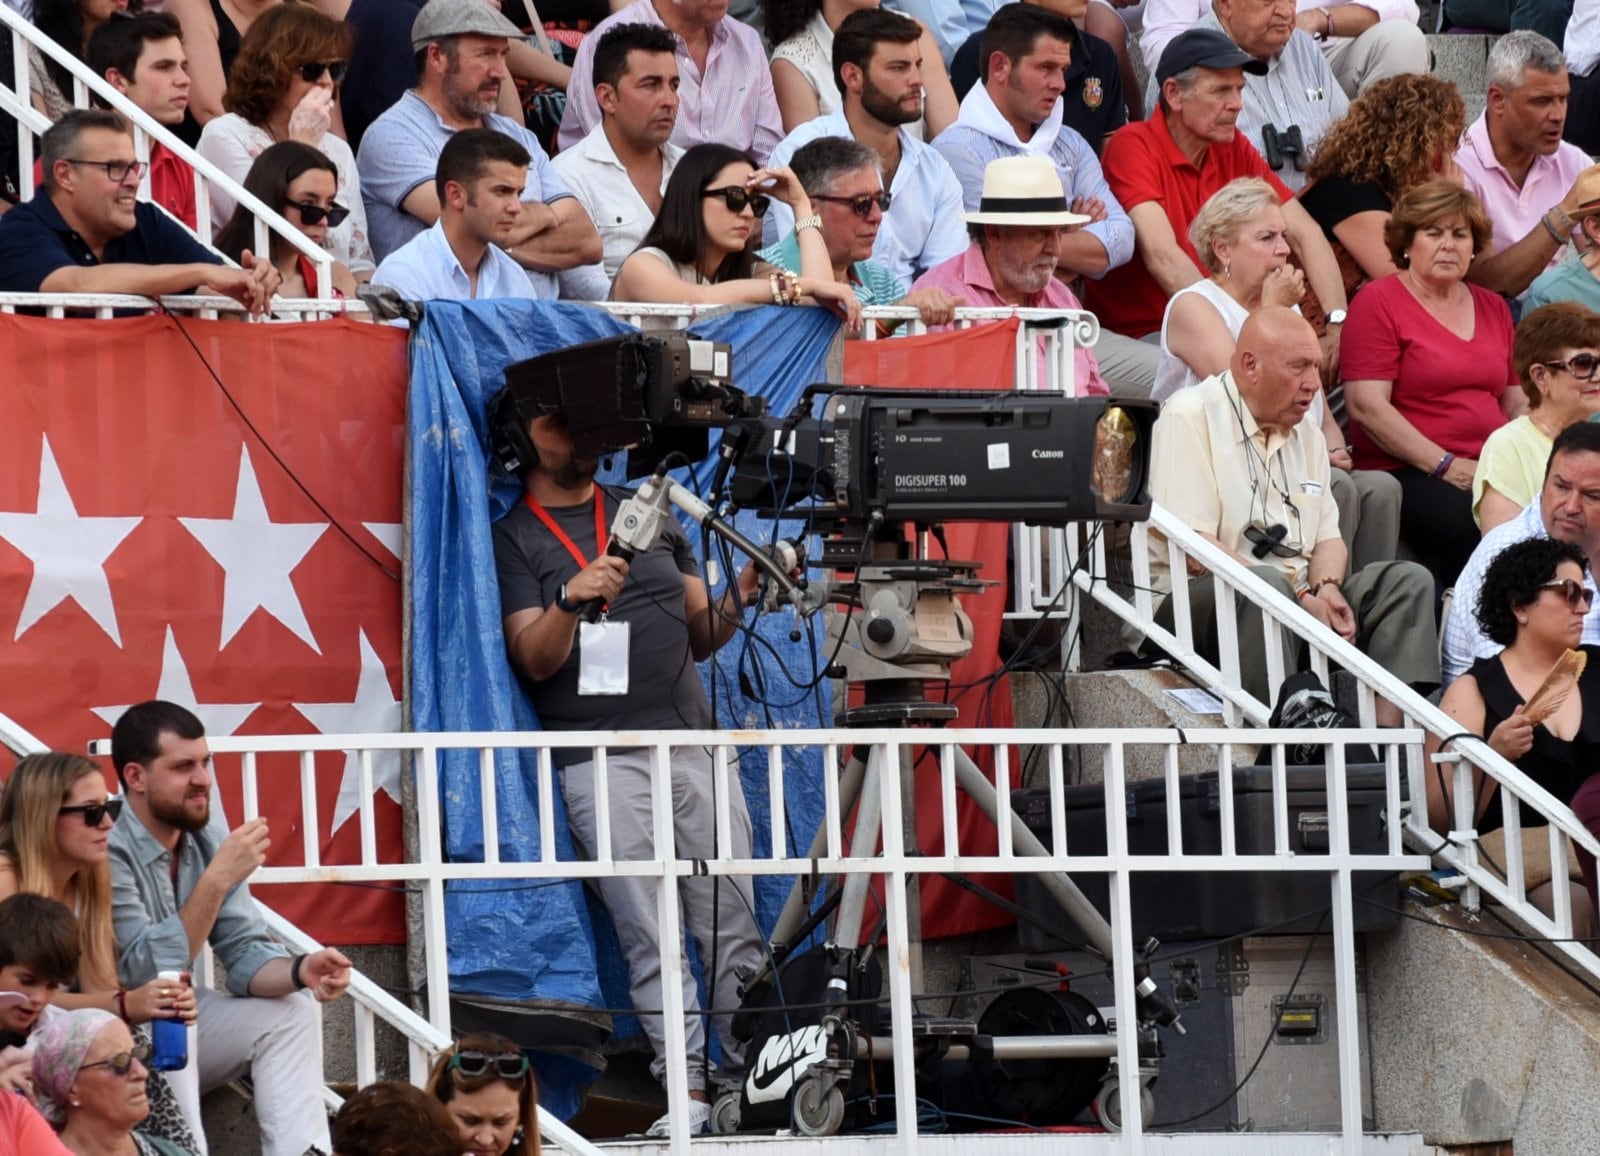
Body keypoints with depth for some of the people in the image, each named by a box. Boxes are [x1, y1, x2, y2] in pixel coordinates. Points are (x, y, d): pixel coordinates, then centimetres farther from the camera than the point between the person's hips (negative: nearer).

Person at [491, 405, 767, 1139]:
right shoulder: (511, 540, 4)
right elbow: (534, 661, -6)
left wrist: (739, 597, -1)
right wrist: (568, 600, -25)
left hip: (694, 743, 4)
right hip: (602, 761, -4)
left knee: (734, 930, -2)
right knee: (652, 944, -9)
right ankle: (688, 1098, -10)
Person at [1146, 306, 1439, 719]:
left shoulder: (1306, 433, 19)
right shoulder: (1190, 418, -7)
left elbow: (1329, 539, 17)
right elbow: (1193, 547, -16)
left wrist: (1325, 589, -9)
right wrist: (1300, 598, -20)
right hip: (1200, 601, -8)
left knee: (1408, 580, -10)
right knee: (1267, 583, -38)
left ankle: (1390, 721, -32)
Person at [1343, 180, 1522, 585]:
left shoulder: (1492, 307, 21)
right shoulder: (1378, 303, 2)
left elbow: (1516, 403, 24)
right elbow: (1367, 406, -8)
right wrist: (1448, 467, -12)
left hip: (1493, 470, 5)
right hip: (1406, 473, -5)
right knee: (1472, 522, -35)